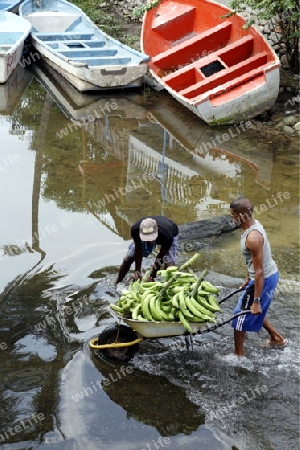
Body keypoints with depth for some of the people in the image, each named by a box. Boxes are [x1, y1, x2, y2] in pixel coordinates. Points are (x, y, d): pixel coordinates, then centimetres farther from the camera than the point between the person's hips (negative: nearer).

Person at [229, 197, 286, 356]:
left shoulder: (253, 237, -31)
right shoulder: (253, 224, -1)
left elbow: (259, 272, -28)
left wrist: (256, 301, -24)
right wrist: (248, 279, 23)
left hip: (263, 279, -9)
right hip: (270, 274, 9)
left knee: (242, 315, 7)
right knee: (255, 312, 28)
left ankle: (238, 354, 23)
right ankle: (276, 338, 44)